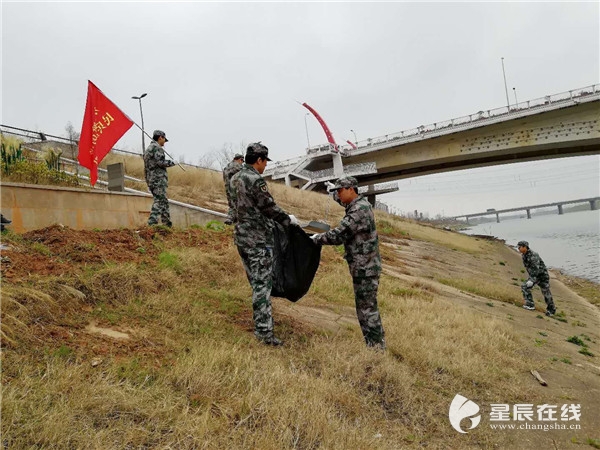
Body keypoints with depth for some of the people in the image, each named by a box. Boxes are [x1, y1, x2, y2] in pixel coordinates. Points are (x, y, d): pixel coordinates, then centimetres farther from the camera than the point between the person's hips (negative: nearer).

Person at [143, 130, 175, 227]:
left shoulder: (148, 149, 24)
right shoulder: (156, 147, -6)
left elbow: (146, 168, 23)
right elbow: (160, 162, -19)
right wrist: (170, 163, -2)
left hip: (151, 180, 10)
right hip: (159, 179, -10)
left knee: (164, 202, 13)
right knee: (159, 201, -12)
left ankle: (167, 224, 15)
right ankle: (152, 223, -20)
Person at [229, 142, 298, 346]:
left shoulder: (234, 179, 11)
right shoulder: (255, 180, -17)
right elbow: (269, 207, -16)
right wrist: (288, 219, 0)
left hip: (241, 235, 9)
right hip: (258, 239, -9)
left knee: (255, 280, 19)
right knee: (262, 283, -5)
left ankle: (261, 318, 32)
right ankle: (264, 330, -3)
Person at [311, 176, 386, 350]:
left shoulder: (359, 210, -19)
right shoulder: (361, 205, 13)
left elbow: (339, 235, -23)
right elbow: (346, 233, 17)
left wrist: (317, 238, -12)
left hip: (365, 267, -10)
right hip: (365, 265, 10)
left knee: (366, 307, -3)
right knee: (366, 305, 17)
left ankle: (376, 346, 7)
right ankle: (376, 342, 27)